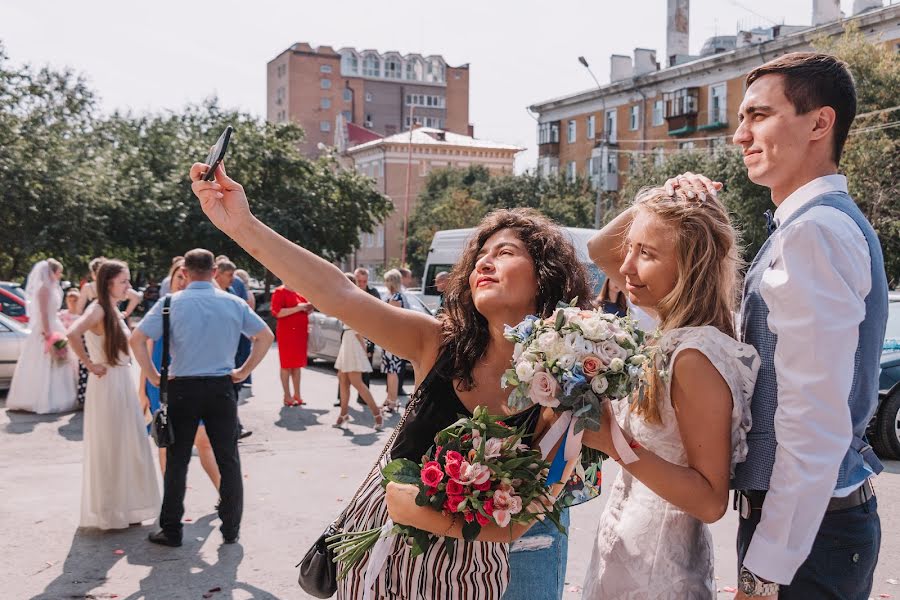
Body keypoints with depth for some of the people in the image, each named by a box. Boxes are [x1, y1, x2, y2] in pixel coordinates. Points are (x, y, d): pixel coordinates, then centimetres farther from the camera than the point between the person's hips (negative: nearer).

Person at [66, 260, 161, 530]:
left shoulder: (113, 310, 12)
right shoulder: (98, 309, -15)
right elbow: (73, 334, -31)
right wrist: (90, 365, -21)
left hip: (123, 383, 9)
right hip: (107, 385, -9)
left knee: (128, 446, 14)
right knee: (109, 449, 1)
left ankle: (125, 507, 25)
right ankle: (108, 513, 13)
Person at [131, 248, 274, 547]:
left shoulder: (171, 303, -4)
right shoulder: (233, 303, 1)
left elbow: (137, 339, -9)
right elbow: (265, 336, 5)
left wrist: (153, 376, -1)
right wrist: (244, 371, 8)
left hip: (182, 388, -1)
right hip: (221, 388, 1)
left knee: (177, 461, 9)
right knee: (228, 460, 10)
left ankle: (171, 530, 17)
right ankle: (231, 529, 17)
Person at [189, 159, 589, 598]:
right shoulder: (440, 344, -15)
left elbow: (514, 525, -17)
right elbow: (341, 296, -27)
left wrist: (430, 515, -31)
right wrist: (242, 226, -35)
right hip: (376, 543, 2)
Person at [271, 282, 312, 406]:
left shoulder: (299, 293, 17)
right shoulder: (279, 292, -7)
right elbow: (277, 312, -18)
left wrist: (308, 308, 6)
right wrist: (298, 308, -20)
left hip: (301, 333, 7)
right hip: (287, 332, -7)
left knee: (298, 364, 10)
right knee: (287, 365, -4)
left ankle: (297, 395, 15)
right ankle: (287, 397, 0)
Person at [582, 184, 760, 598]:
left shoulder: (696, 355, -26)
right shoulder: (668, 327, -3)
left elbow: (711, 502, -23)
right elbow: (598, 250, 10)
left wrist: (615, 444, -29)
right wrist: (649, 207, -6)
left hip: (653, 565, -8)